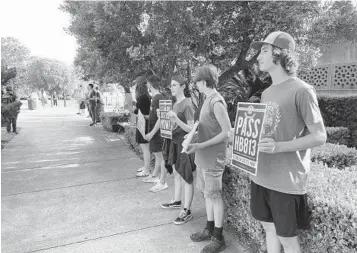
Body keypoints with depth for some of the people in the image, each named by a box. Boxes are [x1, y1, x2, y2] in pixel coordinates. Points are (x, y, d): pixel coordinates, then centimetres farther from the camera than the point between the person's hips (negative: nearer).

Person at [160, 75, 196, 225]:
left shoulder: (187, 104, -16)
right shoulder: (175, 103, 8)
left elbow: (191, 129, -19)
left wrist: (175, 119, -29)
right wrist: (167, 118, 3)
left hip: (184, 144, -8)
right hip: (174, 142, 9)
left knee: (186, 177, 1)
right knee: (176, 173, 20)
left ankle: (187, 211, 13)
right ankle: (177, 201, 39)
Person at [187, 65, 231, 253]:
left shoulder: (216, 102, -18)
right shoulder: (208, 100, 9)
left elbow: (227, 132, -20)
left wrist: (201, 145, -22)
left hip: (213, 158, -8)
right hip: (203, 157, 8)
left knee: (214, 196, 3)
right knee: (207, 193, 17)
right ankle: (209, 229, 34)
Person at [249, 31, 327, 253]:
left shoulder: (301, 90, -13)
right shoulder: (266, 93, 10)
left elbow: (320, 137, -13)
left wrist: (278, 147, -25)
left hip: (286, 181, -7)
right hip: (261, 176, 7)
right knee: (270, 229, 20)